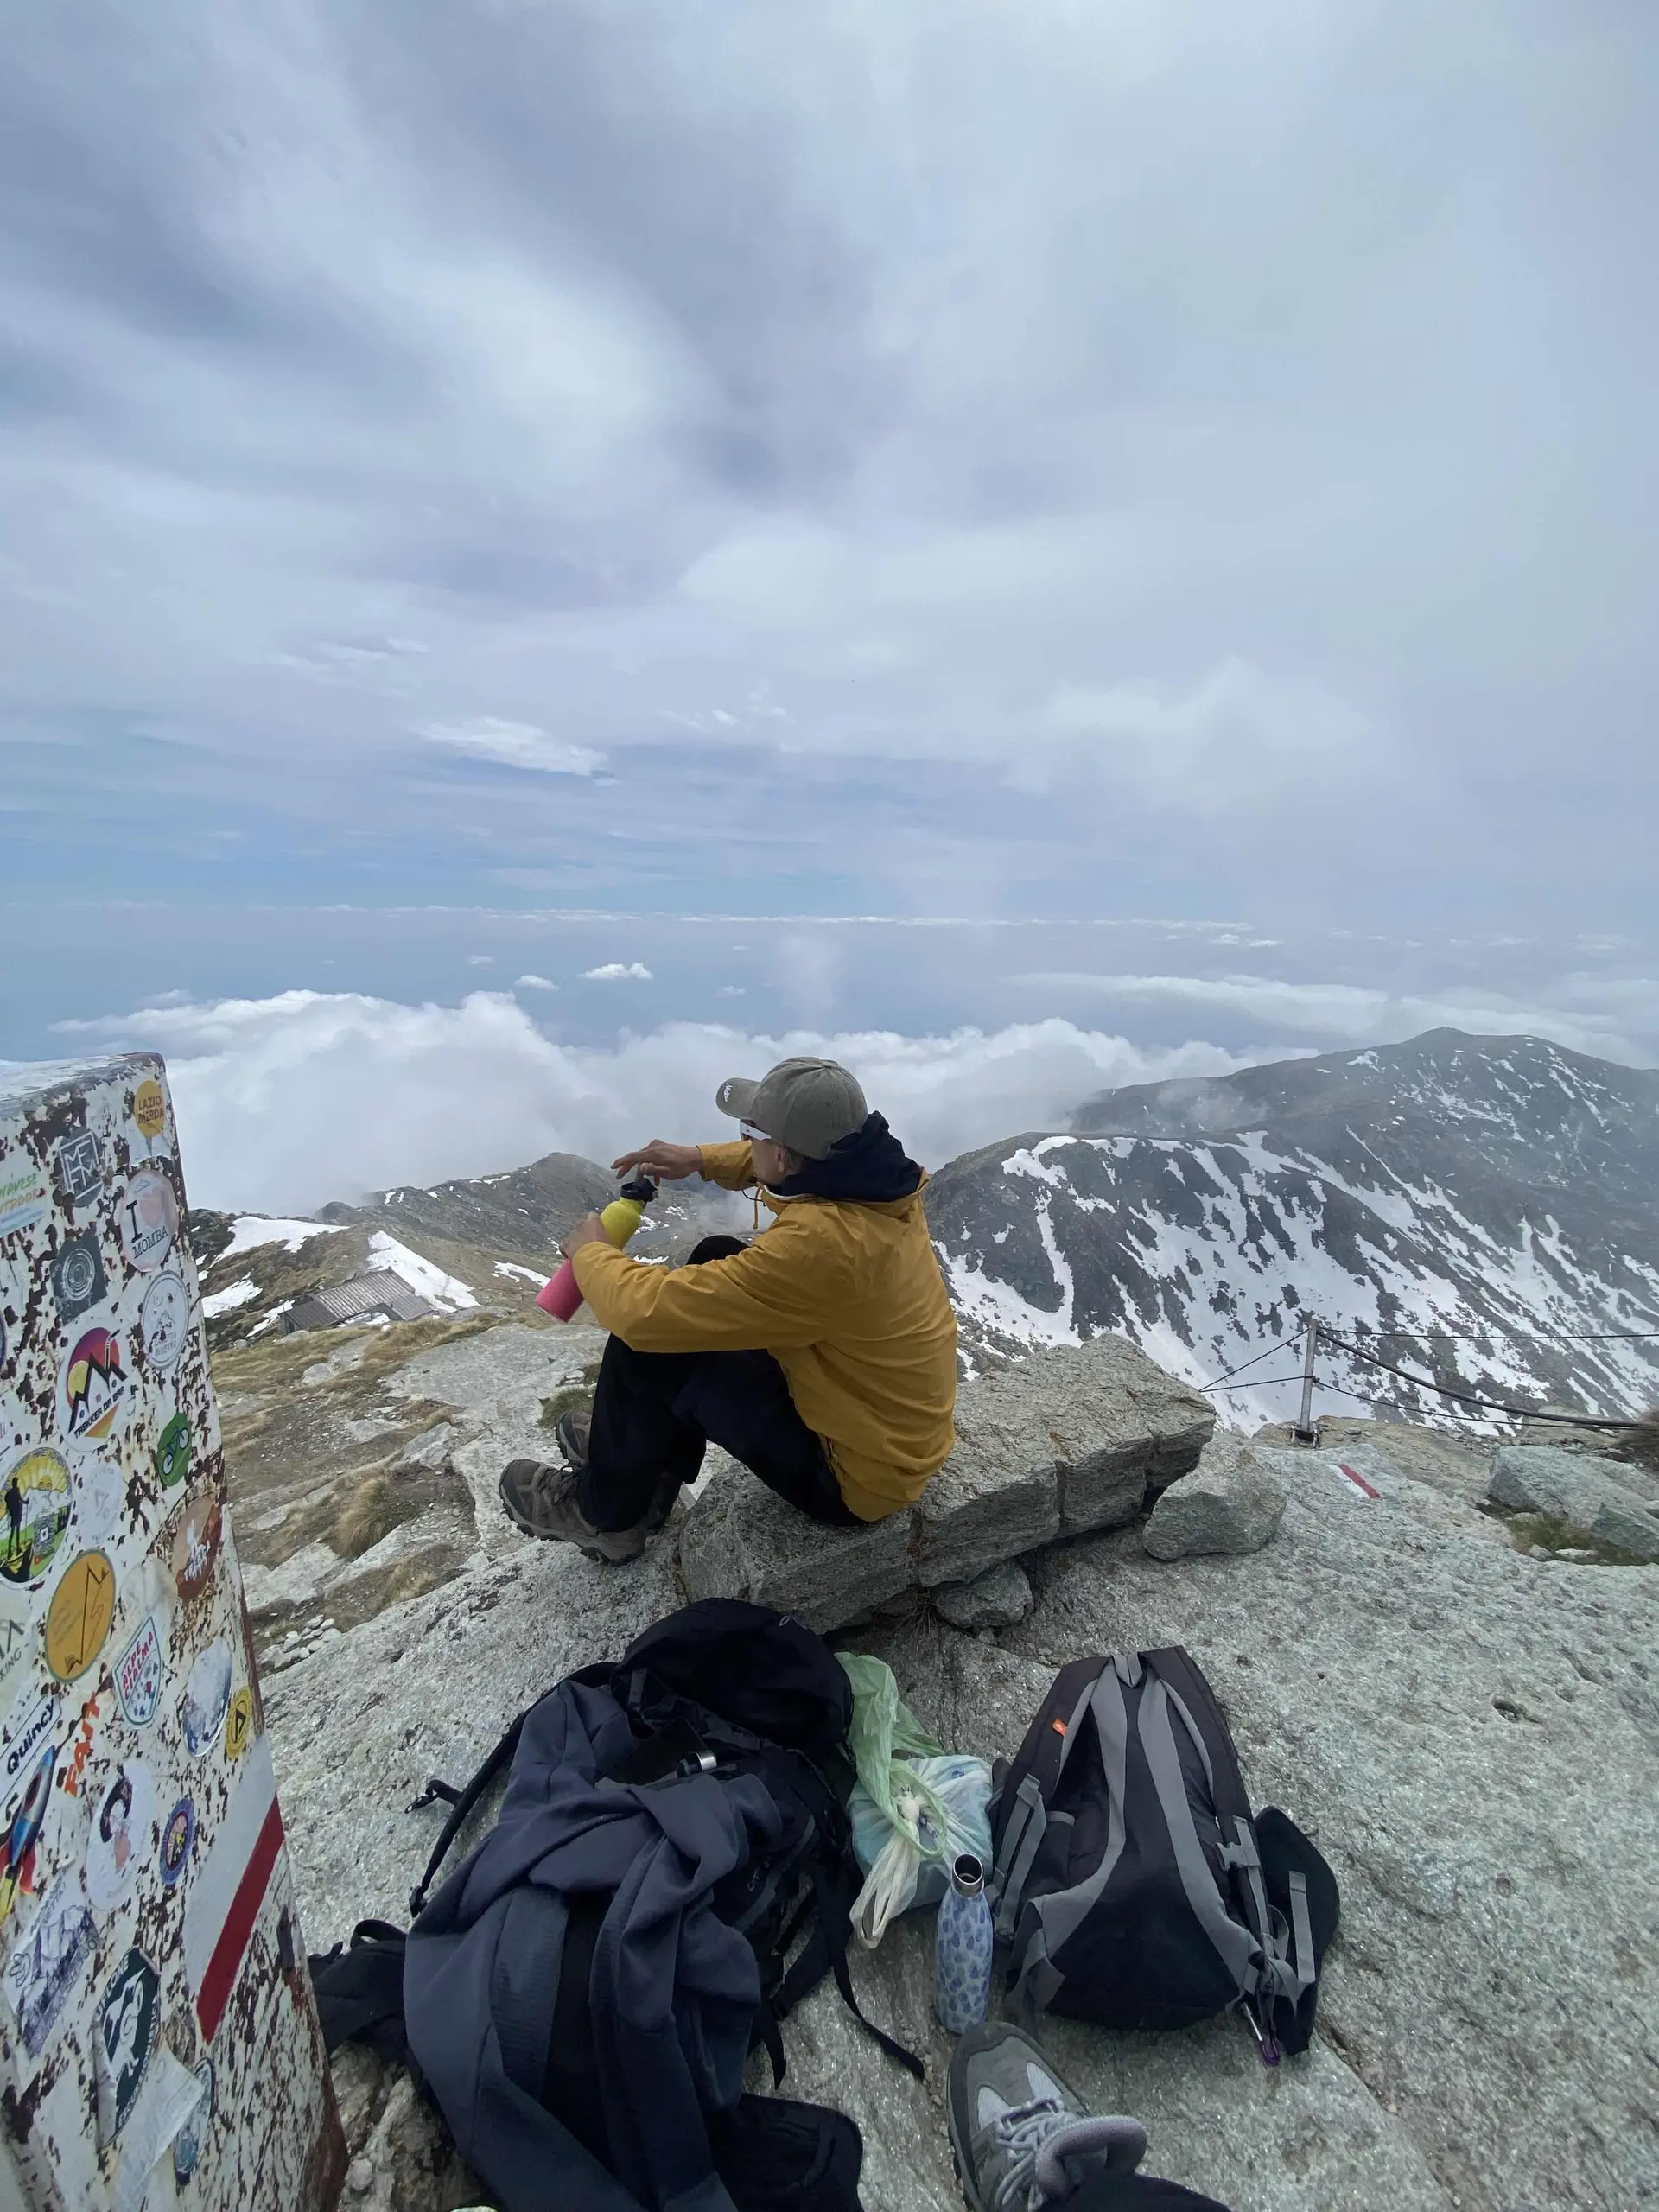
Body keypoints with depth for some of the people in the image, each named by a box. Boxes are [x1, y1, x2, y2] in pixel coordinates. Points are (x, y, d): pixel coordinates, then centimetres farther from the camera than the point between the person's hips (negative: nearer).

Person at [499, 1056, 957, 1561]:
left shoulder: (819, 1245, -36)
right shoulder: (874, 1173, -12)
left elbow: (645, 1312, -29)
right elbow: (801, 1161, 14)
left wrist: (590, 1251, -9)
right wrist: (702, 1160, 4)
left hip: (858, 1474, -8)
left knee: (645, 1341, -9)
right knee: (717, 1260, 11)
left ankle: (605, 1514, 20)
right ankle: (638, 1449, 28)